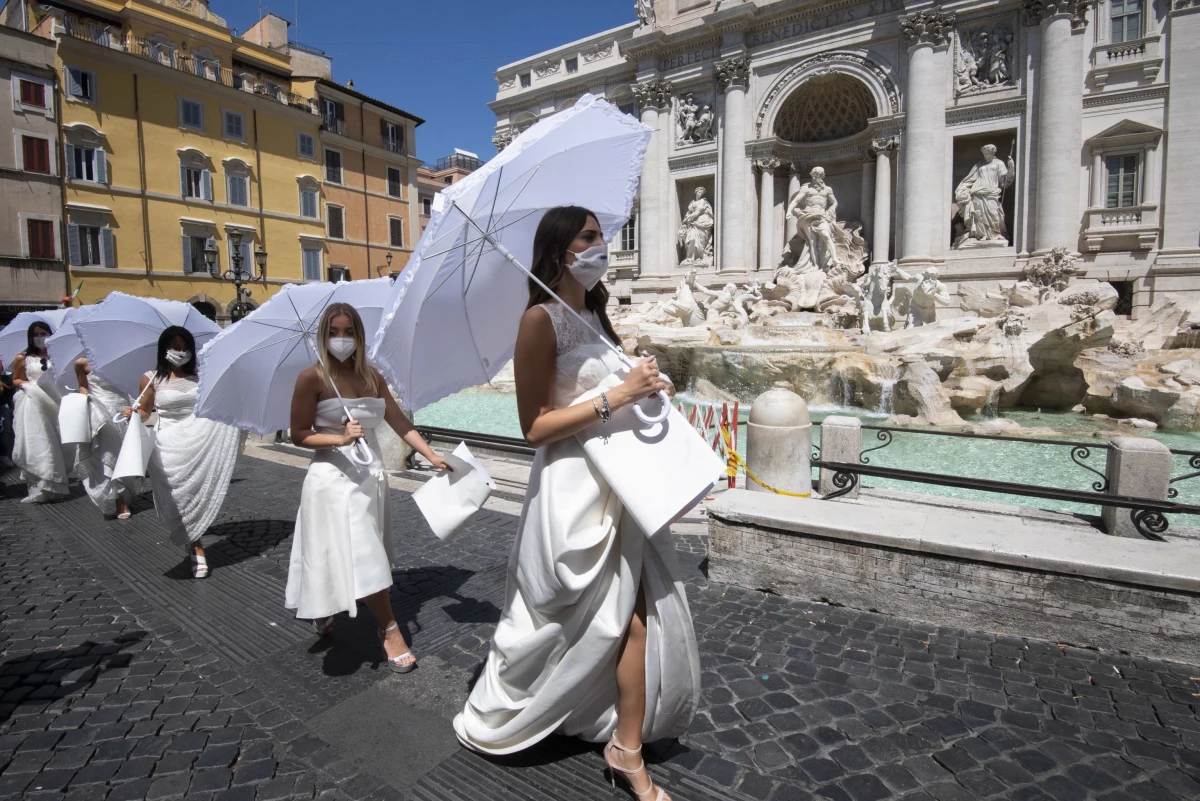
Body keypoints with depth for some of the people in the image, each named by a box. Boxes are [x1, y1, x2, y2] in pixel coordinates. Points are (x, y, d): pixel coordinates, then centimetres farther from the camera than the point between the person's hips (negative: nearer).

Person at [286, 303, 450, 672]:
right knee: (362, 556, -7)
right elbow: (299, 435, -7)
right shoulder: (312, 378, -9)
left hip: (370, 474, 6)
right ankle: (390, 631, 4)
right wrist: (340, 439, -22)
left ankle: (323, 610, 42)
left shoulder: (371, 376, 5)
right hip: (334, 476, -6)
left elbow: (400, 422, 1)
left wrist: (432, 456, -6)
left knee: (356, 554, 17)